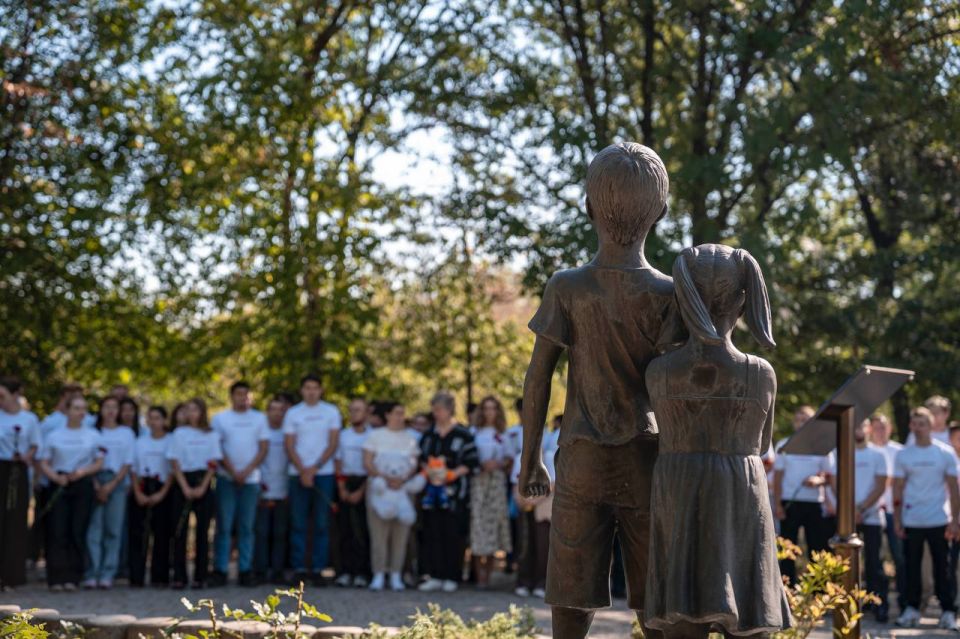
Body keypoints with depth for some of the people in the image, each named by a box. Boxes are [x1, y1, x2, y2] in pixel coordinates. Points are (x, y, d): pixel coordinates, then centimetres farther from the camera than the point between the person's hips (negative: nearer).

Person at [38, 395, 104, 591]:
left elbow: (99, 463, 10)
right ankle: (57, 577, -8)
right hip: (59, 486, 0)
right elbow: (44, 464, 6)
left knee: (78, 531, -5)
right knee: (58, 531, -8)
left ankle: (72, 578, -1)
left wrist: (82, 472, -9)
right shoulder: (54, 435, 9)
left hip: (83, 485, 1)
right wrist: (56, 477, -13)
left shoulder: (93, 435, 11)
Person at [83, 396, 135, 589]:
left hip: (118, 482, 0)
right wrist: (96, 486, -7)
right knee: (94, 528, -6)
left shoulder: (126, 433, 12)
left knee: (114, 529, -4)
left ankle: (107, 575, -4)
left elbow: (128, 464, 5)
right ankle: (92, 574, -8)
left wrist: (111, 485, -6)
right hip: (96, 481, 0)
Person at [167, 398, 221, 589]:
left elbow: (213, 464, 3)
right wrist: (185, 487, -9)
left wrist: (203, 487, -9)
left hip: (203, 484, 0)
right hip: (183, 482, 0)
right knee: (180, 531, -4)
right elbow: (174, 463, 2)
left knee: (202, 530, -1)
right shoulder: (179, 433, 7)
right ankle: (179, 576, -2)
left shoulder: (211, 435, 7)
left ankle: (200, 576, 2)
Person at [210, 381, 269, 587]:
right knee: (224, 526, -3)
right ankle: (220, 570, -2)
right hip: (226, 479, -1)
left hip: (251, 479, 1)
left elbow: (264, 448, 4)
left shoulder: (259, 418, 10)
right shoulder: (220, 418, 7)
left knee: (246, 527, 2)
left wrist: (247, 471, -8)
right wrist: (233, 472, -8)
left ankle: (245, 570, 4)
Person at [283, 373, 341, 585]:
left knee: (322, 524, -1)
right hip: (298, 474, 1)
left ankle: (317, 569, 1)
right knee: (298, 523, 0)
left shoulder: (331, 412, 6)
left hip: (323, 473, -1)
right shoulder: (292, 414, 8)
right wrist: (303, 471, -9)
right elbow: (290, 446, 3)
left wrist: (314, 468, -8)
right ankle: (299, 569, 4)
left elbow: (333, 444, 0)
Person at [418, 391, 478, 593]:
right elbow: (422, 458, 20)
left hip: (454, 491, -4)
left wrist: (451, 474, -14)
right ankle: (435, 576, 6)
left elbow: (471, 462, -4)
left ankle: (451, 578, 3)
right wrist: (427, 470, -1)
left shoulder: (463, 434, -3)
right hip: (432, 489, 4)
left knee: (453, 534, -3)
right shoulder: (429, 434, 13)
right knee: (432, 533, 2)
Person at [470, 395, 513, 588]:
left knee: (494, 520, -3)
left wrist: (499, 464, -7)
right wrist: (481, 465, -11)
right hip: (478, 480, -2)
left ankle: (488, 574, 2)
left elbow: (510, 459, 12)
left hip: (497, 480, 2)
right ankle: (479, 575, -10)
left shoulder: (503, 435, 14)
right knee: (478, 523, -10)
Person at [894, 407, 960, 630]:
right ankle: (912, 609, 13)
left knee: (942, 567, 2)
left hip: (938, 520, -1)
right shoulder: (903, 455, 4)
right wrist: (897, 519, 0)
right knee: (912, 566, 5)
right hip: (911, 521, 1)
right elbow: (898, 489, 6)